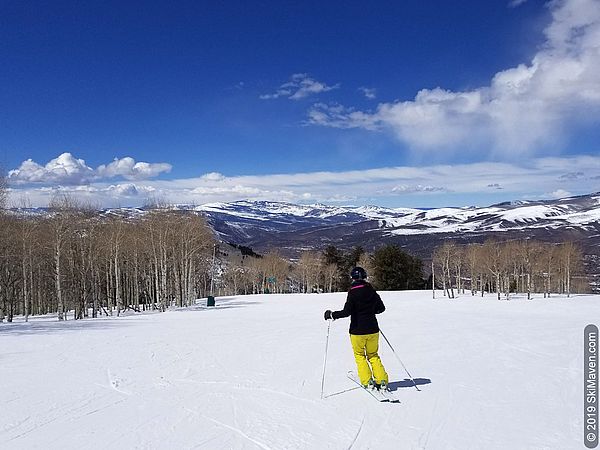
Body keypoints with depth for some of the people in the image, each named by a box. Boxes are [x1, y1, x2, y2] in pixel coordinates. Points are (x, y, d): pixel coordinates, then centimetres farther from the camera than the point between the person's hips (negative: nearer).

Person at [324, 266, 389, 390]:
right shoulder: (372, 291, 1)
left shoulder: (353, 292, -14)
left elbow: (347, 312, -20)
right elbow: (381, 308, 10)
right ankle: (382, 381, 12)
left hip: (357, 330, -4)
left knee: (360, 356, 15)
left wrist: (332, 315, -8)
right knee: (373, 355, 19)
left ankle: (367, 381, 7)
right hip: (372, 329, 4)